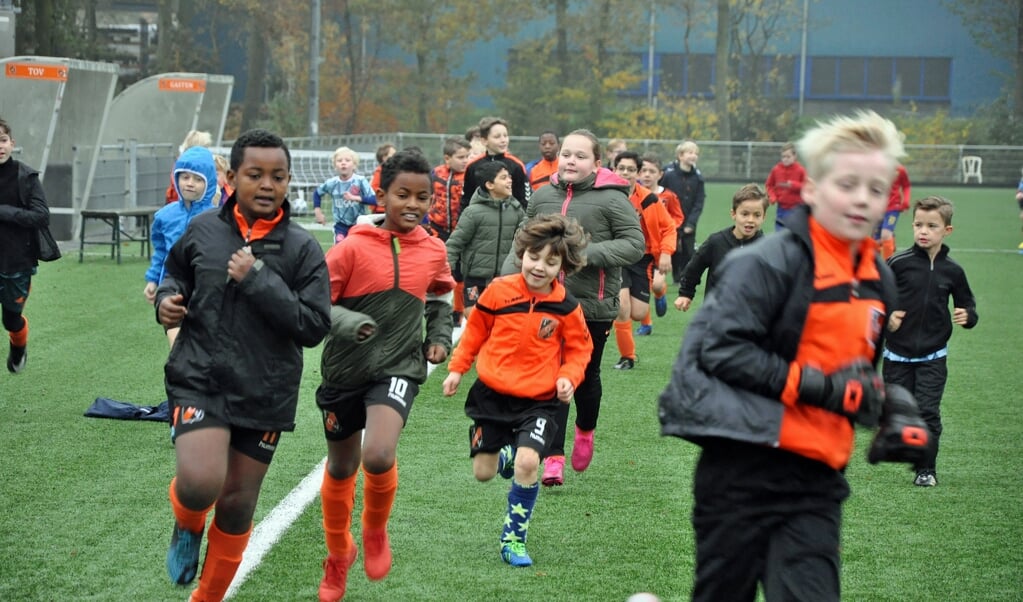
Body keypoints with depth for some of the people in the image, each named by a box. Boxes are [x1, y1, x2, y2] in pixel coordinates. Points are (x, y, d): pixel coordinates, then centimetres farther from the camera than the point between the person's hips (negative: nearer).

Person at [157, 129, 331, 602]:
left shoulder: (301, 248, -5)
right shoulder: (202, 230, -1)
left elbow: (314, 327, -12)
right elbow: (175, 274, 20)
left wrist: (258, 279, -19)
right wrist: (167, 298, -3)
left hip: (265, 395, 1)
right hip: (199, 380, -1)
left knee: (238, 505, 9)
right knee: (201, 483, -24)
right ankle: (187, 525, 13)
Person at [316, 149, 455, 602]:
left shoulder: (433, 251, -1)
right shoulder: (354, 248, -12)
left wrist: (440, 337, 8)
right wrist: (347, 323, -27)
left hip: (399, 368, 0)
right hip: (345, 371, 0)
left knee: (379, 456, -25)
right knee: (341, 468, 15)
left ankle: (375, 531, 6)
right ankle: (338, 556, 41)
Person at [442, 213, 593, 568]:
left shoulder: (566, 308, -7)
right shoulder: (500, 291, -7)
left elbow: (579, 349, 5)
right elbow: (475, 330, 7)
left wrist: (569, 377, -13)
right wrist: (457, 368, 8)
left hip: (538, 401, -1)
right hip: (492, 393, 2)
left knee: (528, 463, -20)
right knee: (483, 472, 7)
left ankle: (514, 537, -1)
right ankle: (505, 454, 46)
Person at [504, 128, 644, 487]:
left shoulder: (611, 199, -9)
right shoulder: (542, 197, 6)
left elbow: (635, 244, -12)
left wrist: (588, 253, -21)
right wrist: (510, 274, 1)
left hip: (593, 306, -3)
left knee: (586, 375, 13)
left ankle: (585, 430, 43)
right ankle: (553, 457, 1)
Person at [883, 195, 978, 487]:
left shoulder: (952, 271, -1)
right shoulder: (898, 263, -8)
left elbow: (967, 304, 10)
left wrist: (967, 316, -12)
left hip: (933, 356, 0)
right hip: (897, 354, 0)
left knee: (928, 411, -4)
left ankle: (927, 468, 8)